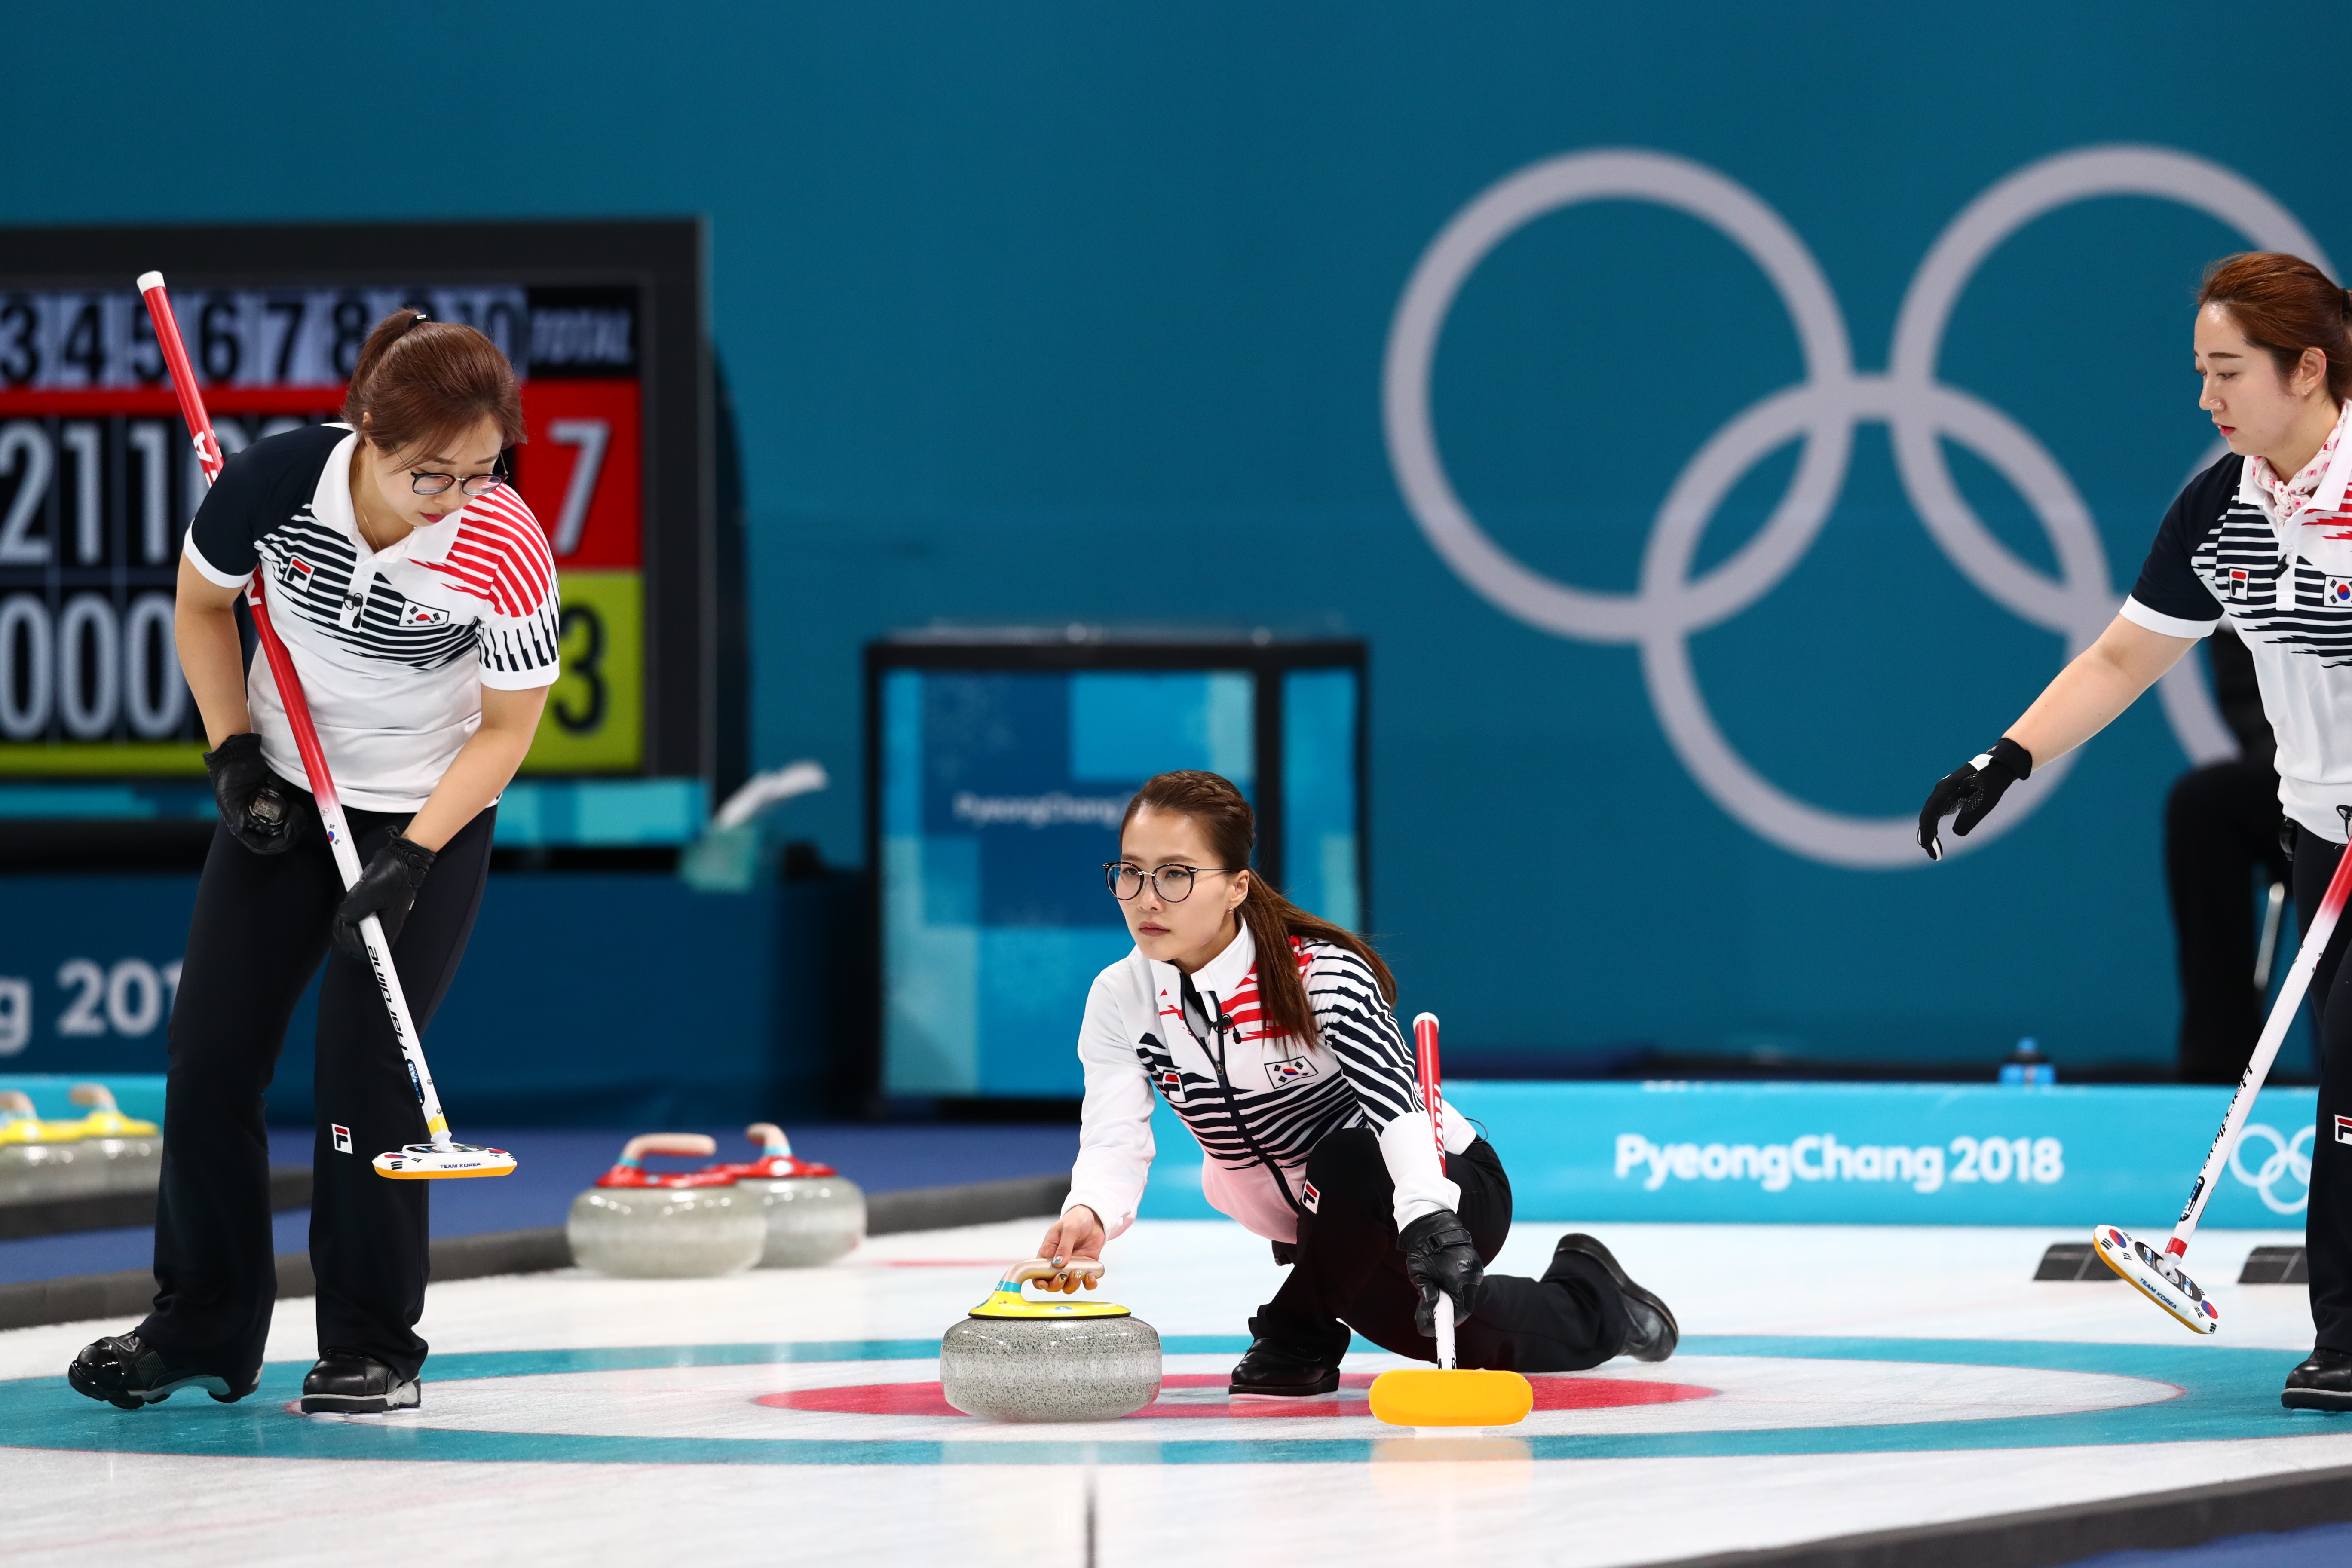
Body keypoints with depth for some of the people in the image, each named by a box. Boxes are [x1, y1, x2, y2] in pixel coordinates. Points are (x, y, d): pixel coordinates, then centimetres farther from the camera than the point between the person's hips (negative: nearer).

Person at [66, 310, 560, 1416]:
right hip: (283, 796, 3)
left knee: (364, 1066, -10)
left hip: (430, 816, -3)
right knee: (211, 1054, 2)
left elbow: (506, 731, -14)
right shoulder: (276, 482, -23)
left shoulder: (506, 553, -28)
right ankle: (200, 1331, 17)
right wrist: (234, 757, -7)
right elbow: (202, 603, -1)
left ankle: (374, 1349, 5)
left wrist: (408, 863, -21)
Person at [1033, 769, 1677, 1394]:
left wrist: (1429, 1221, -63)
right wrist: (1087, 1215, -51)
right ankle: (1590, 1305, 43)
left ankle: (1301, 1329, -12)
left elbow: (1399, 1107, -43)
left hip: (1446, 1189, -6)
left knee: (1350, 1161, -37)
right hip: (1329, 1230, 6)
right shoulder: (1120, 1000, -14)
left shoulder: (1324, 977, -30)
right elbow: (1114, 1142, -26)